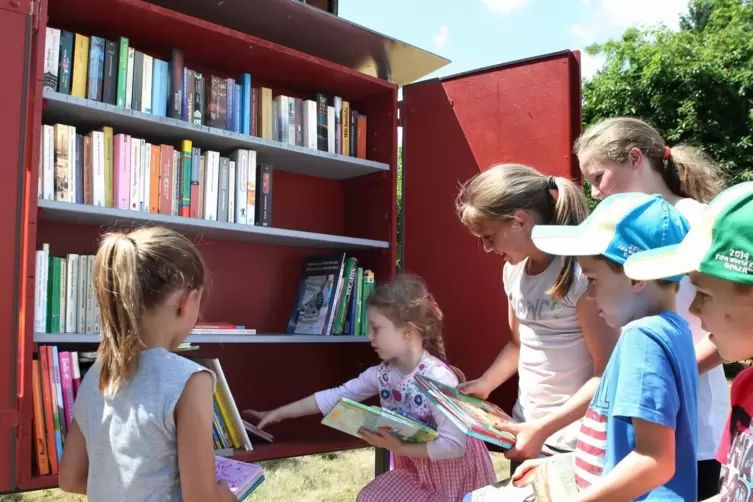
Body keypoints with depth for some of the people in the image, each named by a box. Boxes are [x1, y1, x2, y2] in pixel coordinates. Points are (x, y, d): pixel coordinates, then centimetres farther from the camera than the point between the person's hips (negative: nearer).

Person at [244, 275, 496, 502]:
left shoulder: (438, 377, -29)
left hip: (456, 474, -6)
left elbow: (454, 445, -33)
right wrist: (278, 413, 3)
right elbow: (336, 396, 1)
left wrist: (398, 447, -27)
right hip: (417, 469, 6)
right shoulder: (382, 373, -7)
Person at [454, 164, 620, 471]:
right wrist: (484, 384, 2)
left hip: (573, 441, -7)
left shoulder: (579, 272, -19)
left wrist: (544, 428, -21)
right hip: (525, 428, 7)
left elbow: (608, 374, -18)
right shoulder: (513, 270, 4)